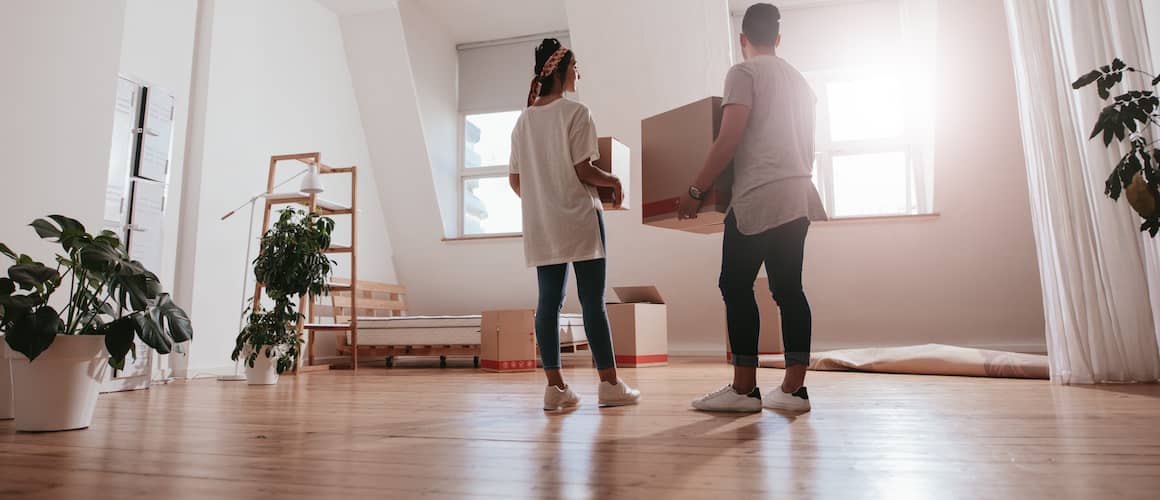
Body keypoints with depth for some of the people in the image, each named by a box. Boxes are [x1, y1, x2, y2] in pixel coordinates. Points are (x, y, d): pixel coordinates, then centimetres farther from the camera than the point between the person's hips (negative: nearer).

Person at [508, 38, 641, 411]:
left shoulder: (523, 120, 12)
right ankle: (610, 384, 4)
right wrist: (613, 181, 5)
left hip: (541, 224, 6)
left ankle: (555, 386, 7)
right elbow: (583, 170, -12)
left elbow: (515, 180, 11)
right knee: (593, 300, -2)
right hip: (579, 218, -6)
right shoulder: (575, 112, -6)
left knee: (549, 301, 5)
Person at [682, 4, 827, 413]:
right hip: (798, 196, 8)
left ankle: (743, 389, -4)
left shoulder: (744, 73, -2)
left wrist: (696, 191, -9)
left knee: (736, 286, -4)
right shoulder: (799, 79, 22)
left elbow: (729, 139, -12)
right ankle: (793, 388, 6)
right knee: (788, 288, 6)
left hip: (758, 197, -8)